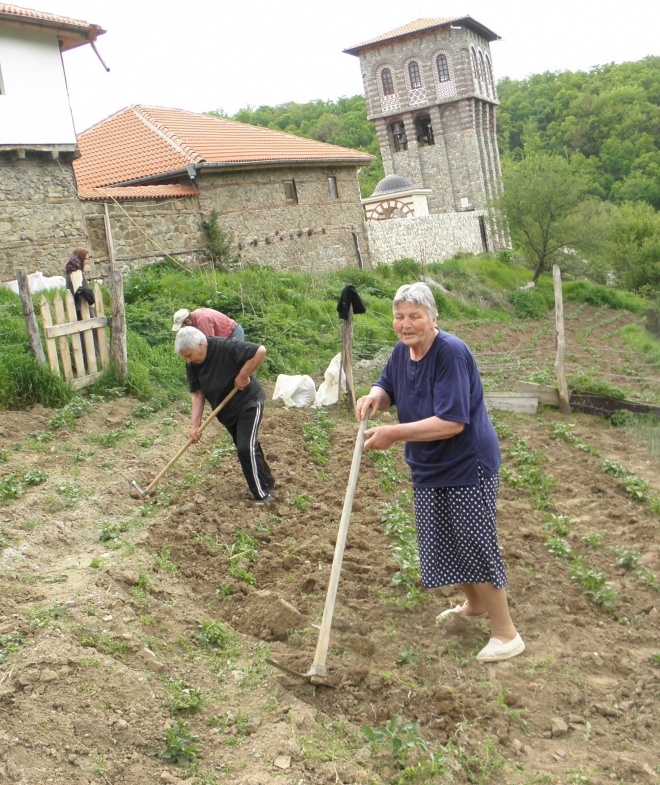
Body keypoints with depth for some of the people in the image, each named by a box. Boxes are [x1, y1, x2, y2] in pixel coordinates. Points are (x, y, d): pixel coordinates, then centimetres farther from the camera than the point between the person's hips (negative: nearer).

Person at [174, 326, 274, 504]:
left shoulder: (226, 348, -29)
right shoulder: (192, 365, -8)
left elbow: (260, 351, -34)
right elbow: (198, 394, -4)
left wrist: (242, 376, -28)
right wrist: (195, 425, -13)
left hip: (249, 403, -7)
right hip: (227, 411, 8)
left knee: (246, 447, -17)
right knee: (245, 448, 16)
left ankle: (262, 494, -7)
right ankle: (267, 482, 34)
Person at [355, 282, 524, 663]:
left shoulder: (451, 353, -25)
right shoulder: (403, 350, 1)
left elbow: (452, 421, -31)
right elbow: (388, 386, 14)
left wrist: (394, 434, -32)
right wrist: (375, 396, -11)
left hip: (468, 466, -9)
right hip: (428, 468, 9)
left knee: (476, 545, -3)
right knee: (443, 543, 20)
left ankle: (506, 633, 12)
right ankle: (474, 606, 43)